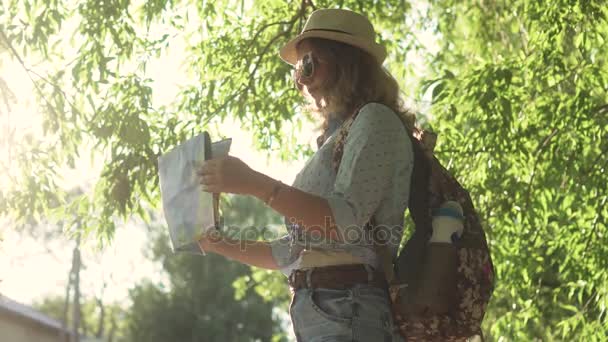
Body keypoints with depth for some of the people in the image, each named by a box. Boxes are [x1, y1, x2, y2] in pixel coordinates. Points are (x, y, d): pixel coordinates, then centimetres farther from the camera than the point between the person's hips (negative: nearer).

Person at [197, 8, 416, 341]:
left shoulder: (375, 119, 1)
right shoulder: (335, 139, 25)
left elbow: (346, 219, -15)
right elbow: (292, 250, 25)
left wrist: (255, 183, -19)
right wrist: (224, 246, 16)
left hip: (347, 310, -9)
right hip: (312, 309, 9)